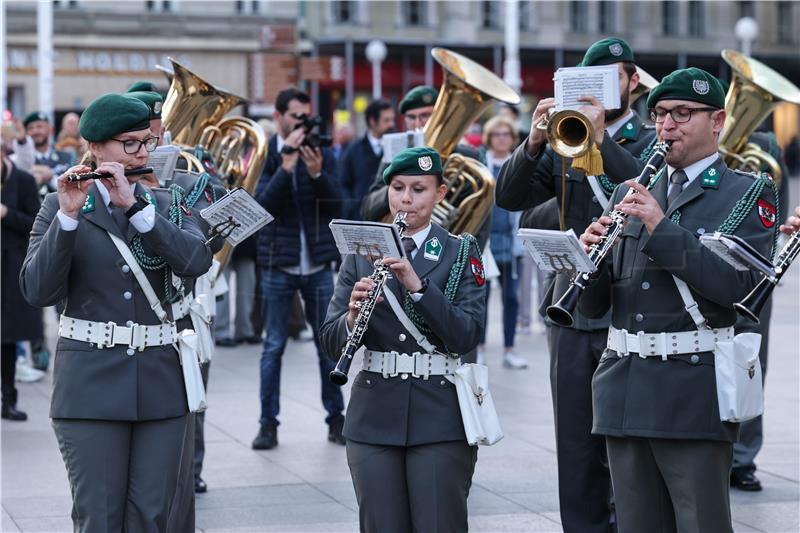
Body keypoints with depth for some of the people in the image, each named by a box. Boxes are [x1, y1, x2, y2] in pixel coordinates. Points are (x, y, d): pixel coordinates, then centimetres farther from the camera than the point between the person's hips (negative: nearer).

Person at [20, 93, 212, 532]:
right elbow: (37, 291, -11)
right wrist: (68, 215, -21)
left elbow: (196, 261, -10)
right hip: (91, 382, -3)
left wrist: (134, 206, -18)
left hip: (159, 380, 3)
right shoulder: (62, 205, 1)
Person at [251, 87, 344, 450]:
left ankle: (335, 418, 15)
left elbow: (336, 205, -2)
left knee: (329, 344, 6)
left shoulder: (322, 155, 5)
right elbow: (263, 204, -13)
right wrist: (287, 165, -22)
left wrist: (317, 173, -17)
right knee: (274, 346, 1)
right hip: (278, 265, -2)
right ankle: (268, 422, 6)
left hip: (318, 265, 2)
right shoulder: (263, 156, -1)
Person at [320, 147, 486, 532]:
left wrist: (417, 286, -22)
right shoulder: (362, 252, 9)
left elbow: (467, 335, -11)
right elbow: (332, 342, 3)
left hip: (440, 417, -2)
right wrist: (353, 315, -19)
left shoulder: (461, 253, 3)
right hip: (375, 416, 2)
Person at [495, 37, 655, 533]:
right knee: (577, 447, 8)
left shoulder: (654, 142, 2)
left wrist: (601, 139, -26)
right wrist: (534, 142, -14)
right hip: (573, 310, 4)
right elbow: (509, 197, 2)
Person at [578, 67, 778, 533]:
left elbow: (741, 284, -15)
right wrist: (589, 255, -8)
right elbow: (594, 304, 13)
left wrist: (662, 228, -19)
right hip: (626, 390, 5)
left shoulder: (750, 193, 2)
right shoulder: (630, 194, 16)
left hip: (695, 395, -5)